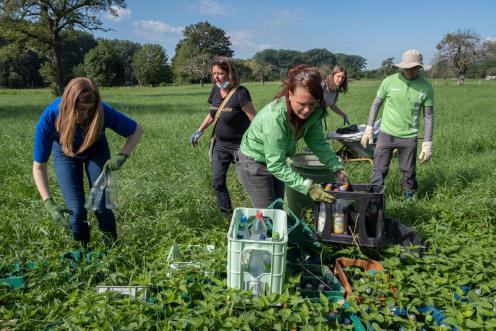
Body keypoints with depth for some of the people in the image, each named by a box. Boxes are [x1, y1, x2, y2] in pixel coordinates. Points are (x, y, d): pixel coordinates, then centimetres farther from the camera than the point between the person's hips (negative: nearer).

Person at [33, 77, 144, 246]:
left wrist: (122, 155, -35)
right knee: (76, 210, -8)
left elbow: (137, 130, -19)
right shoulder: (49, 118, -36)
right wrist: (49, 204, -40)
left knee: (102, 205, -9)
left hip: (97, 150, 0)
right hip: (65, 154, 0)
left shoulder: (103, 112, -36)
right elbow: (39, 167, -28)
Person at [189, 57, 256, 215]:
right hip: (220, 144, 7)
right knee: (217, 182, 9)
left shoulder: (240, 93, -18)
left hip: (239, 145, -7)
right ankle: (226, 214, 24)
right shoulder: (215, 90, 2)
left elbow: (254, 119, -21)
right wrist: (199, 131, 15)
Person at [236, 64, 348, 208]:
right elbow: (275, 165, -36)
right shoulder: (274, 117, -38)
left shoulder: (313, 112, -19)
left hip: (277, 160, 7)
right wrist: (307, 186, -43)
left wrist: (337, 169, -24)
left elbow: (319, 143, -11)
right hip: (253, 163, -6)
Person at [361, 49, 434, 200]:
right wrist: (368, 128, 3)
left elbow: (428, 116, 0)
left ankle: (409, 199, 29)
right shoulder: (389, 81, -6)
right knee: (379, 171, 4)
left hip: (409, 137, 0)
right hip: (386, 133, 0)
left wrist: (427, 143, -3)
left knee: (409, 173, 10)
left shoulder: (426, 87, -5)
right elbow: (376, 104, 5)